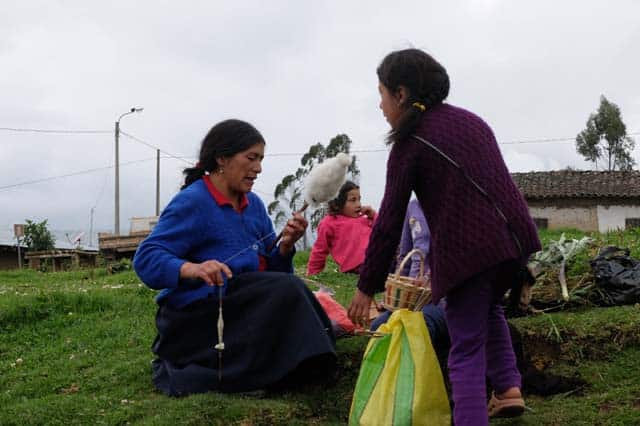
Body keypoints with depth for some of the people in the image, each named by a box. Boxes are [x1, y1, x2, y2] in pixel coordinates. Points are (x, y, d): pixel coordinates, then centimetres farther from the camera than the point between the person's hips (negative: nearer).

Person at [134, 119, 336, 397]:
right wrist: (192, 269, -39)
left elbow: (268, 269, 11)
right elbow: (146, 258, -21)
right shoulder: (192, 202, -12)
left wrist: (285, 246, -9)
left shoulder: (254, 204, 11)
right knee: (286, 290, -20)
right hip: (193, 315, -8)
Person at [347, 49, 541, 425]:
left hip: (467, 248, -7)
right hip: (513, 234, 7)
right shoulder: (471, 120, 19)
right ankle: (508, 387, 22)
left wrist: (367, 286, 4)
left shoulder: (410, 141, -1)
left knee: (467, 349, 1)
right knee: (488, 307, 32)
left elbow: (390, 221, -3)